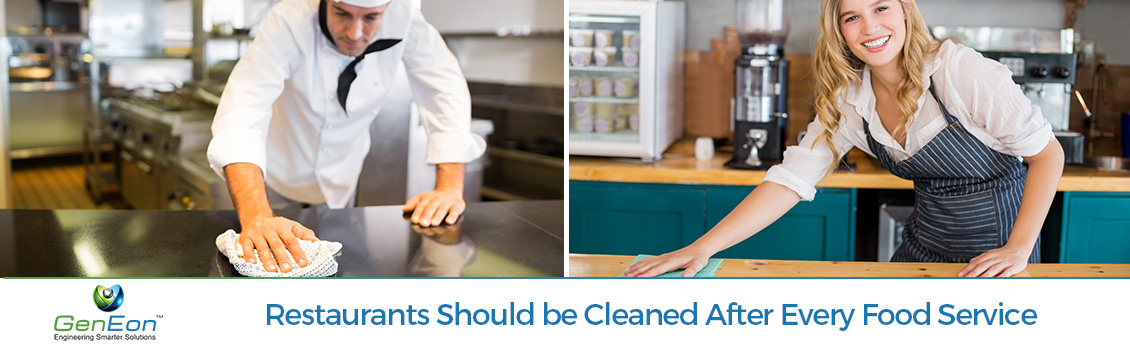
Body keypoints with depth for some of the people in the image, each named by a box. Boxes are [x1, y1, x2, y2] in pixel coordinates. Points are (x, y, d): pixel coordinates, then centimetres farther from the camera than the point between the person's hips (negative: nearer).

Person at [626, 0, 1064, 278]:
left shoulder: (963, 71, -22)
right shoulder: (847, 100, -8)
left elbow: (1047, 153, -14)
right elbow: (791, 179, -13)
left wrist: (1018, 250, -21)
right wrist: (703, 247, -22)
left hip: (996, 243, -4)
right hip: (924, 241, 5)